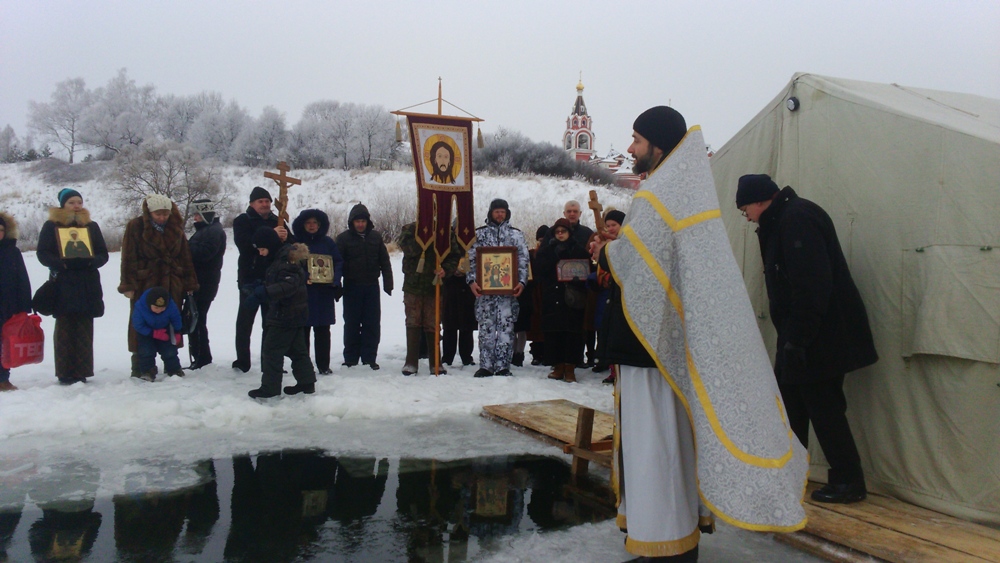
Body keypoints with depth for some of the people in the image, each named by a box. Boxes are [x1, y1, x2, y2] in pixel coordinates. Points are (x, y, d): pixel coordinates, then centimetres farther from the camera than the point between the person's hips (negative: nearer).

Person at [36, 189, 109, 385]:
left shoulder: (91, 225, 13)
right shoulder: (51, 226, 6)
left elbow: (103, 254, 10)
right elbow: (42, 253, 0)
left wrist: (91, 261, -10)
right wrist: (61, 264, -16)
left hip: (88, 286, 2)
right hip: (63, 285, -2)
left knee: (84, 330, 0)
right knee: (64, 329, -2)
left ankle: (81, 372, 5)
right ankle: (65, 373, 2)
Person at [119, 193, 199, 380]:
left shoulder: (176, 228, 7)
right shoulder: (136, 227, -4)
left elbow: (185, 257, 9)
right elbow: (129, 258, -7)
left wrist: (189, 284, 6)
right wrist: (128, 285, -12)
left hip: (172, 286, 4)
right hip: (144, 285, -3)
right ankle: (140, 367, 10)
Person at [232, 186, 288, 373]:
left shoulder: (277, 222, 11)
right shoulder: (242, 221, -1)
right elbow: (244, 244, -20)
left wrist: (285, 238, -19)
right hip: (250, 279, -3)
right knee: (245, 322, 2)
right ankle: (242, 362, 9)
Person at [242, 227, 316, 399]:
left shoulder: (286, 260, -19)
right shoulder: (280, 258, 14)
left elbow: (289, 285, -32)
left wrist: (262, 293, -38)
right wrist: (258, 286, 8)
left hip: (285, 315, -11)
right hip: (296, 314, 11)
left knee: (271, 350, -3)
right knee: (297, 349, 15)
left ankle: (270, 387, 2)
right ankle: (306, 382, 22)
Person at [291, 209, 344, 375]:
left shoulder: (328, 242, 8)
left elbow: (339, 262, 5)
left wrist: (335, 280, -11)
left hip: (324, 292, 1)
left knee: (323, 331, 5)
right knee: (303, 330, 2)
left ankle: (324, 365, 11)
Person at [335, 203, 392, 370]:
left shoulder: (376, 237, 7)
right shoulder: (344, 238, 0)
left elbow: (385, 262, 9)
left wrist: (388, 284, 2)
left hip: (372, 286, 2)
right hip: (352, 287, -2)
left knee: (372, 324, 3)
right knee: (352, 324, 4)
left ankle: (369, 358, 11)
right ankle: (350, 358, 13)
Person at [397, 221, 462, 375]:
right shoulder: (410, 229, 0)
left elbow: (454, 255, 0)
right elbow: (410, 249, -18)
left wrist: (446, 269, -17)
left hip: (434, 286, 0)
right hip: (413, 285, 0)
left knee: (433, 325, 4)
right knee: (413, 323, 3)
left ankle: (435, 363, 10)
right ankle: (411, 362, 9)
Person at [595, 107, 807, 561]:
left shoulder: (653, 198, -16)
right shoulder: (689, 190, 12)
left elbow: (630, 267, -20)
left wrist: (605, 252, -1)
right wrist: (619, 245, 9)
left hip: (650, 337, -9)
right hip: (680, 337, 9)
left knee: (652, 437, -1)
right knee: (677, 431, 16)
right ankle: (686, 526, 28)